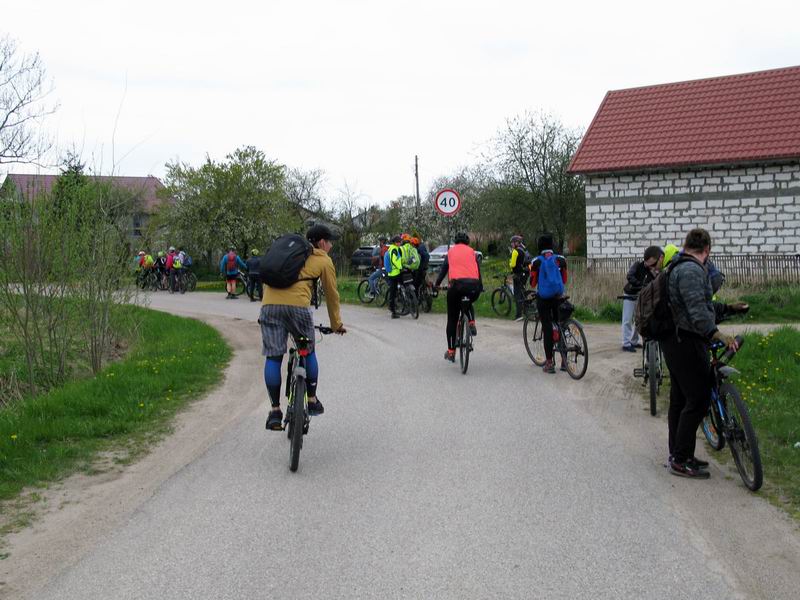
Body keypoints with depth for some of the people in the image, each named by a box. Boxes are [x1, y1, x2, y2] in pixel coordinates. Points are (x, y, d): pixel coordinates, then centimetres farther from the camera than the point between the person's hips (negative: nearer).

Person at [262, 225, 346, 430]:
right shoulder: (324, 261, 15)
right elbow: (331, 294, 19)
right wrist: (337, 324, 30)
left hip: (269, 304, 3)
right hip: (297, 305, -3)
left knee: (273, 357, 6)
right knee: (308, 352, 18)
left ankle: (275, 411, 6)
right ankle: (312, 401, 25)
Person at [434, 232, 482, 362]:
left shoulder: (451, 251, 19)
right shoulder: (471, 251, 20)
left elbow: (443, 269, 17)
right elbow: (478, 270, 20)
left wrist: (437, 284, 29)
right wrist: (480, 287, 30)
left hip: (456, 284, -1)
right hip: (473, 285, 1)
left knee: (452, 320, 11)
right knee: (469, 303, 37)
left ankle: (451, 352, 13)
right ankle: (472, 323, 9)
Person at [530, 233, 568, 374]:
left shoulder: (537, 261, -6)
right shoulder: (560, 259, 1)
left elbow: (533, 282, 0)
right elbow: (564, 280, 10)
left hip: (543, 298, -2)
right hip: (558, 296, 3)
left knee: (547, 328, 1)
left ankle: (549, 363, 1)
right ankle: (564, 360, 15)